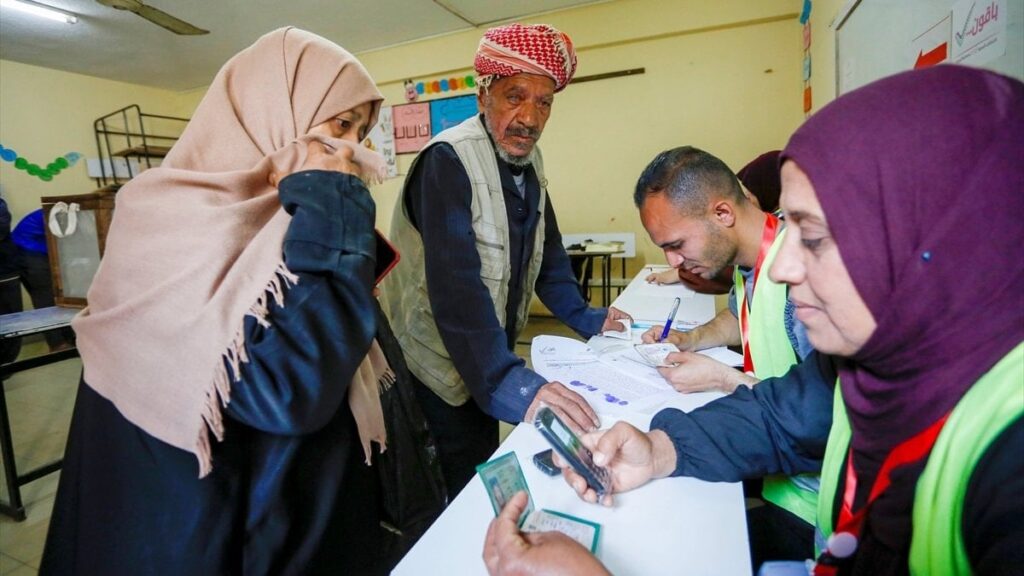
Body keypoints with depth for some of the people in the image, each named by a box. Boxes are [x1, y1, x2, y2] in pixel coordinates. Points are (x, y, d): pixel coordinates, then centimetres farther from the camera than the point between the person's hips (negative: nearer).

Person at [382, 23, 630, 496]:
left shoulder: (529, 159, 3)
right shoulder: (448, 160, -23)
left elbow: (545, 250, 11)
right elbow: (456, 285, -34)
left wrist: (584, 318, 4)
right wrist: (510, 384, -42)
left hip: (491, 362, 8)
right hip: (439, 368, -8)